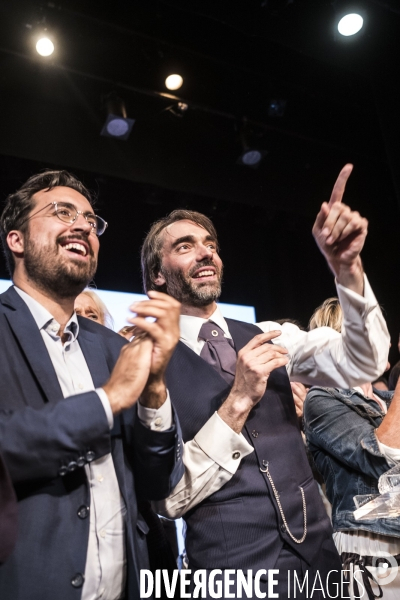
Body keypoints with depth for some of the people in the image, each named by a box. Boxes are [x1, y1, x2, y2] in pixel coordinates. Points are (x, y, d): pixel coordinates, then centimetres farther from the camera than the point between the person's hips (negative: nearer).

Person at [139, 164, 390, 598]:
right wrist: (237, 403, -24)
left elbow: (362, 363, -9)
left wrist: (345, 268, -23)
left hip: (319, 555, 5)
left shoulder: (267, 336, 3)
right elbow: (165, 498, -14)